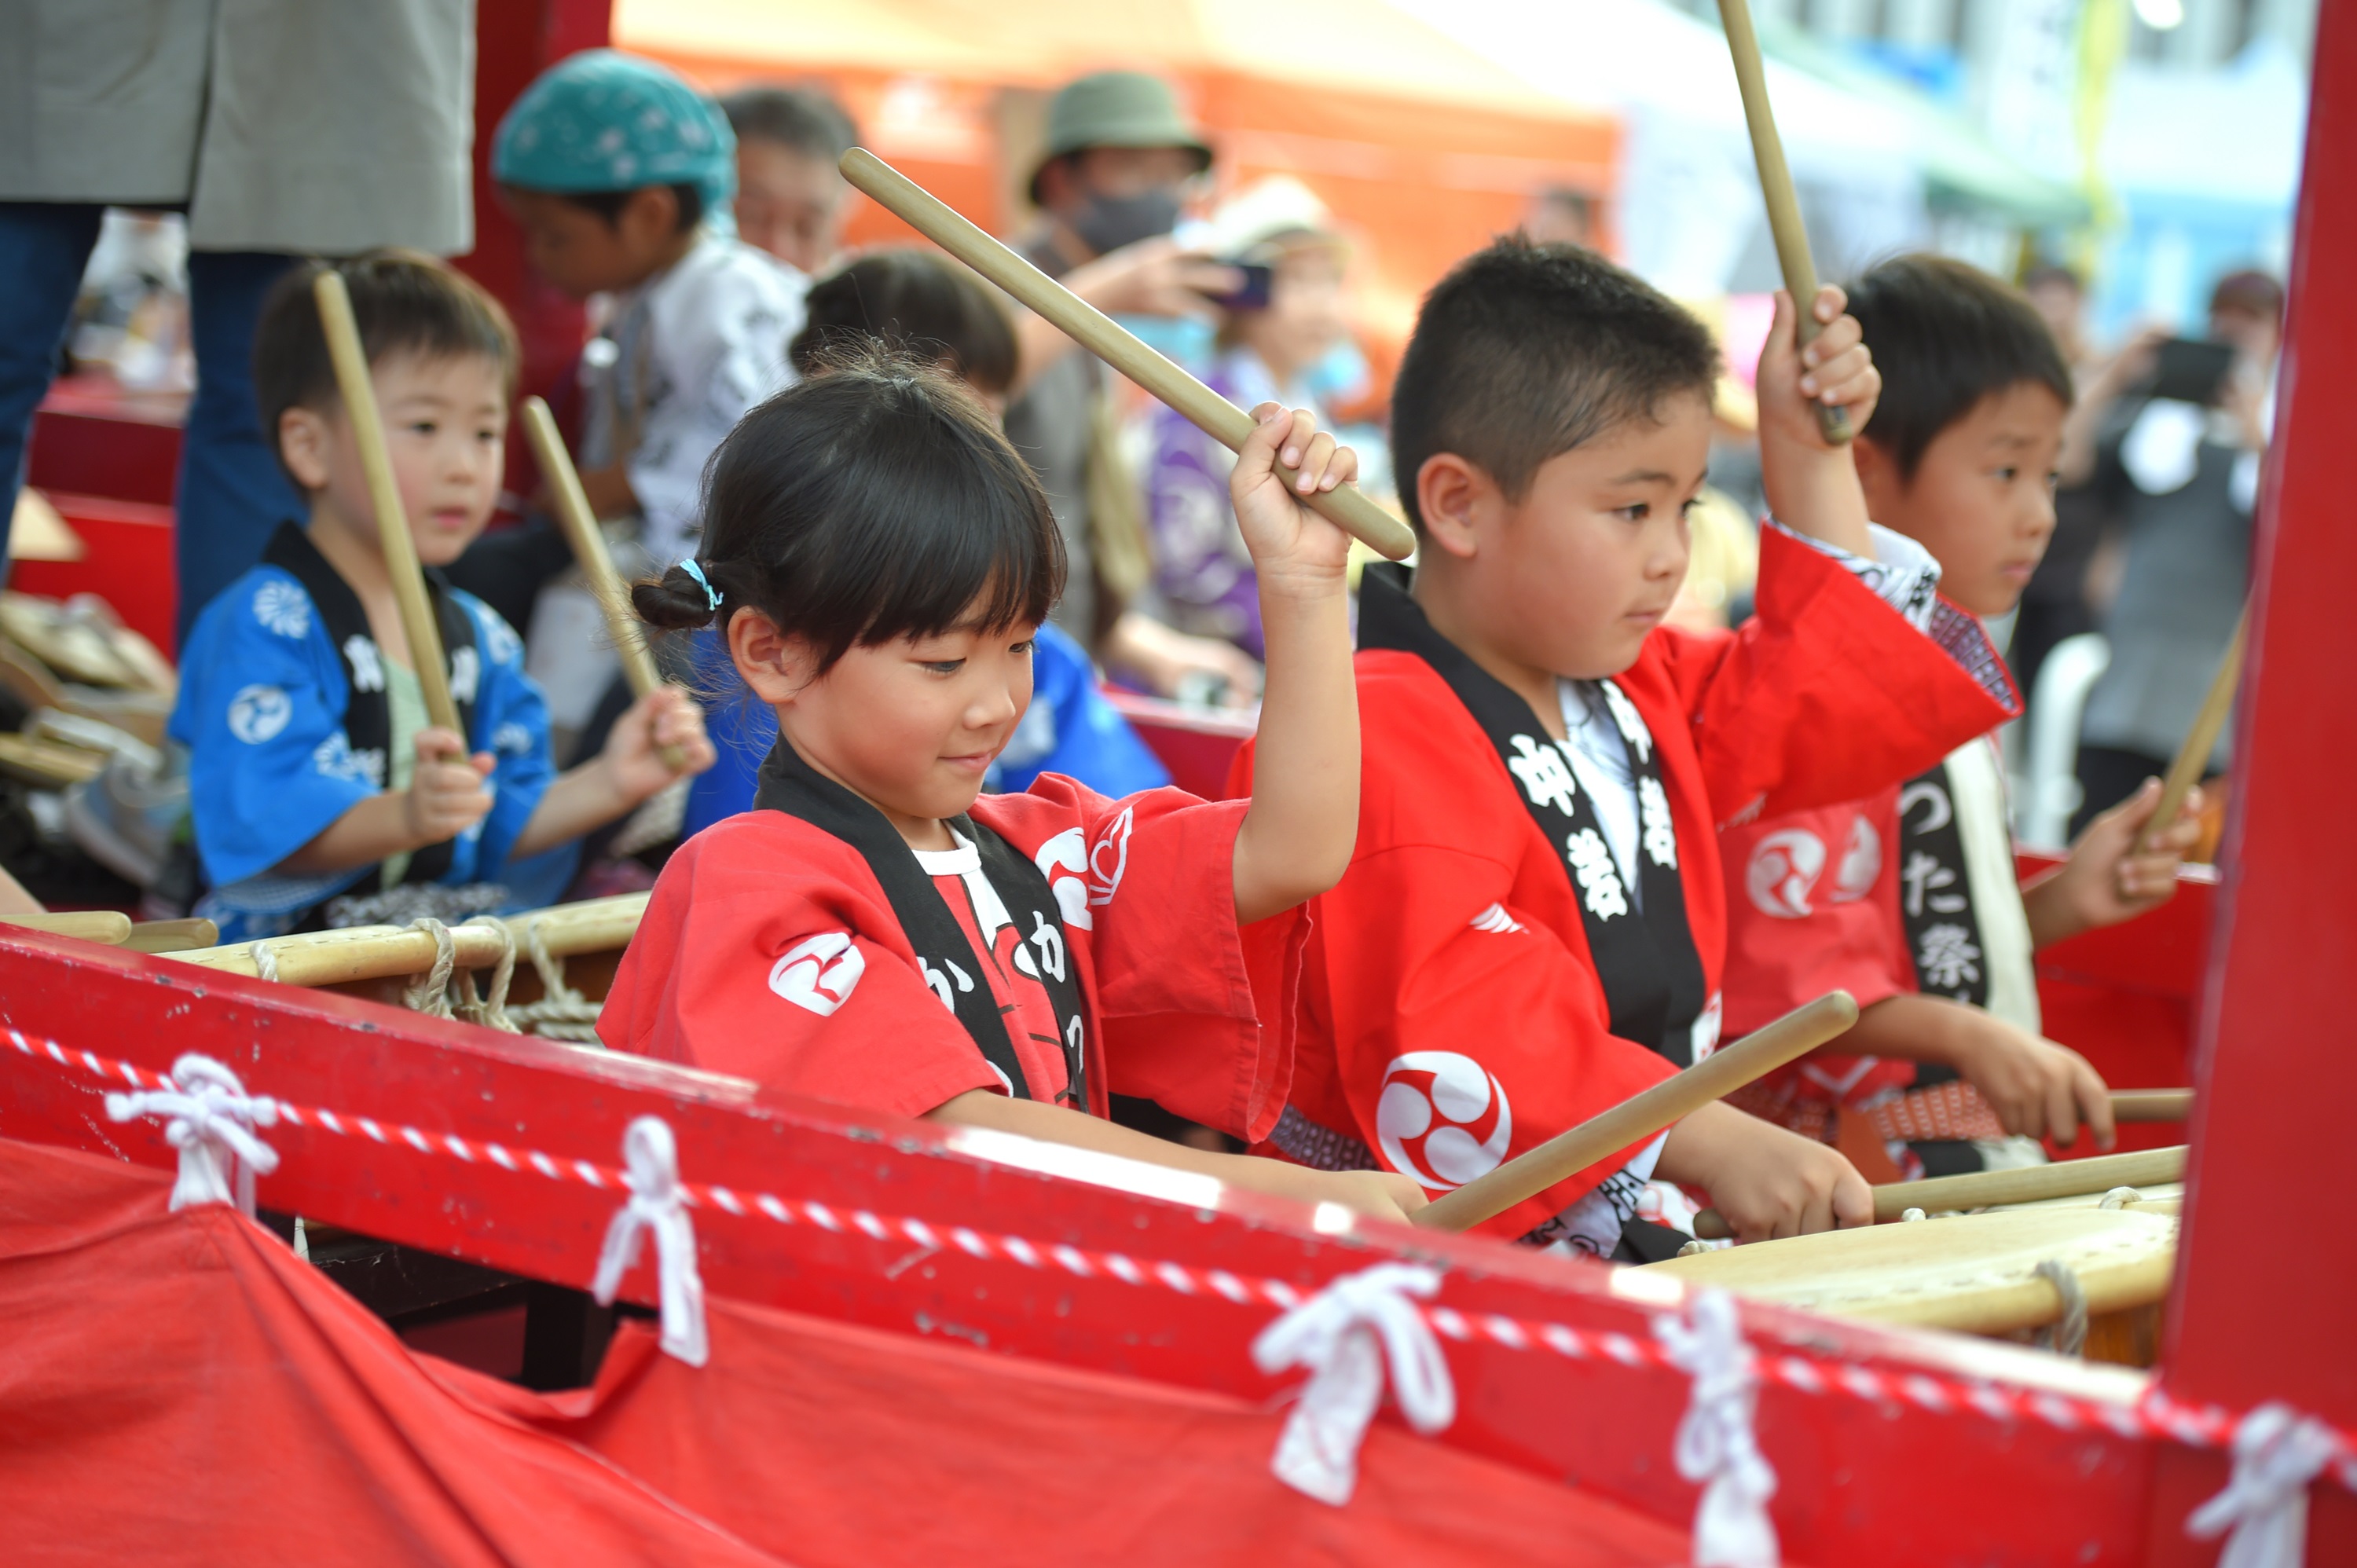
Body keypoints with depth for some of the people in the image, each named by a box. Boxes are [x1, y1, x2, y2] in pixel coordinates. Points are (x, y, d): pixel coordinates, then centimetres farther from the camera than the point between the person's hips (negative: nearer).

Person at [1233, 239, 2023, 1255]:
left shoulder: (1636, 694, 16)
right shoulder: (1377, 746, -17)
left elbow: (1829, 694, 33)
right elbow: (1454, 1055, -28)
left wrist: (1810, 460, 24)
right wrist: (1716, 1143, -34)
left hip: (1629, 1240, 9)